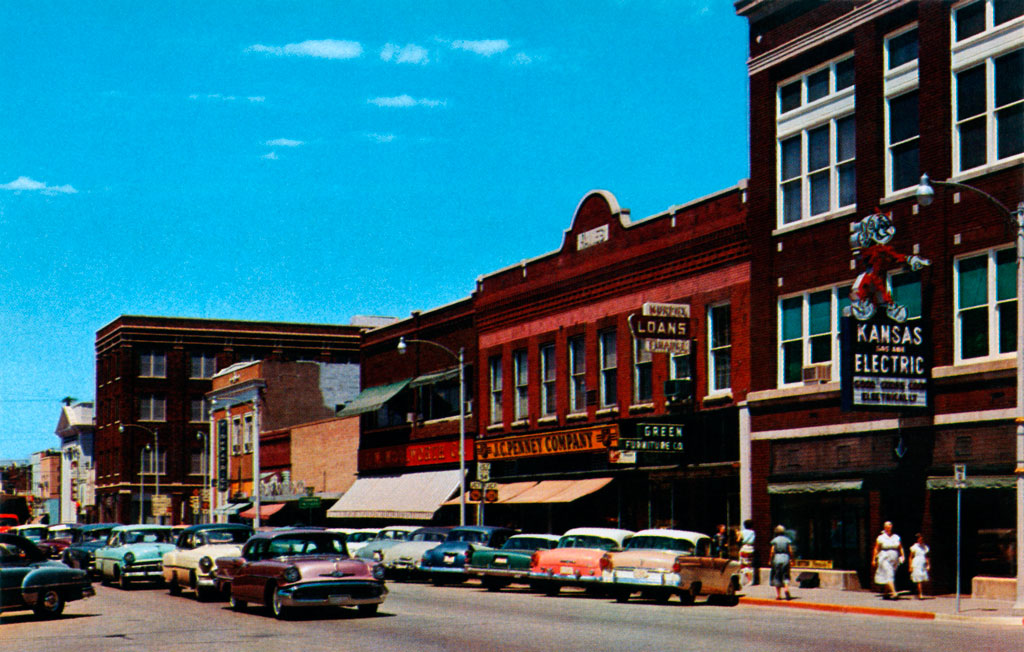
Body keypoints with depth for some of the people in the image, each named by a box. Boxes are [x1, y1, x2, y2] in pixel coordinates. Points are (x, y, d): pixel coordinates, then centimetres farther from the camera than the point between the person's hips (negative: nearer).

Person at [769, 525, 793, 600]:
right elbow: (791, 551, 0)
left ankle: (778, 595, 6)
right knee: (785, 576, 8)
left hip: (777, 559, -2)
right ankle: (786, 589, -18)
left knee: (777, 578, 6)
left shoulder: (774, 541, -4)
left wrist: (771, 560, 3)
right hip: (786, 559, 2)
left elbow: (772, 552, -7)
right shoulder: (787, 540, 3)